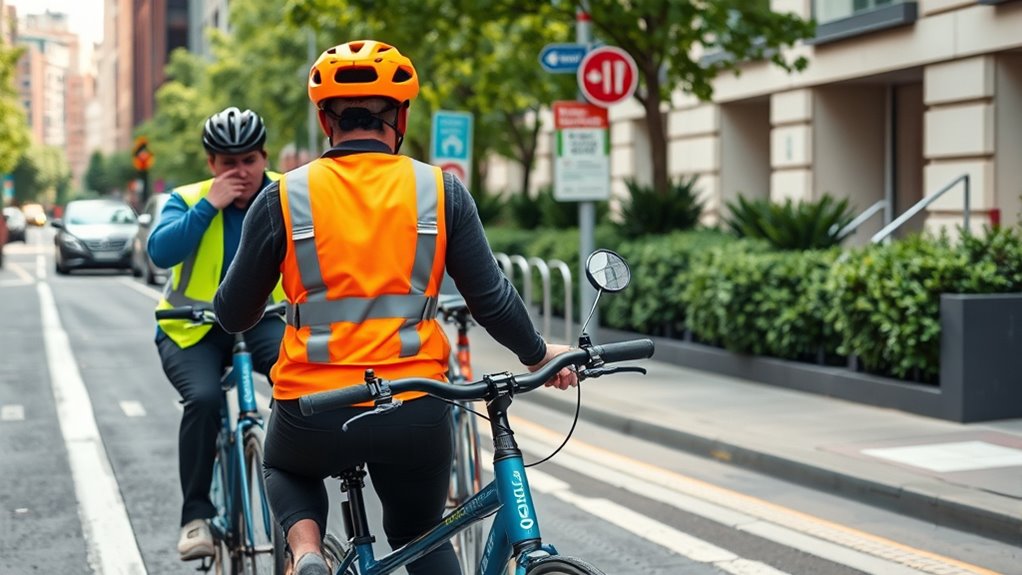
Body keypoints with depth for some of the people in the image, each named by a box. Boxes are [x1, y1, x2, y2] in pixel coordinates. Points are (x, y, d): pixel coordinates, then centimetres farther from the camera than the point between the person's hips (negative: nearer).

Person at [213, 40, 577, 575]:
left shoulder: (283, 197, -2)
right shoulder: (441, 190, -1)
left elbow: (233, 315, 4)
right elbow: (490, 297, 1)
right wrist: (537, 353, 19)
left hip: (314, 411, 0)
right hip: (416, 413, 1)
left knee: (287, 470, 33)